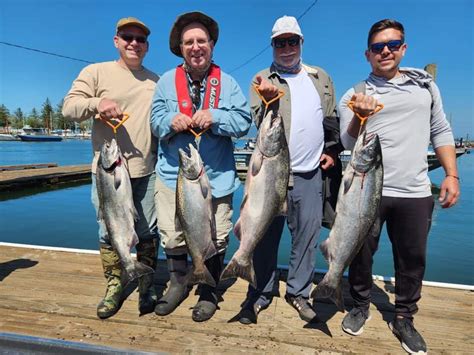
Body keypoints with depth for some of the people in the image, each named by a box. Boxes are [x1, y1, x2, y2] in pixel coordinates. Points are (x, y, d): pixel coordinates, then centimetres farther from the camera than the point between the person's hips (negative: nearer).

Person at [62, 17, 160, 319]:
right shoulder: (96, 72, 6)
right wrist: (96, 103, -19)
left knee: (148, 232, 7)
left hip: (146, 170, 2)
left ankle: (147, 286, 23)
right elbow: (69, 107, -1)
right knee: (109, 232, 7)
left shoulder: (155, 81, 15)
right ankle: (114, 285, 25)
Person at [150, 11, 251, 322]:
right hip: (173, 175, 1)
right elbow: (156, 120, 5)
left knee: (216, 239, 5)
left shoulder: (228, 83, 6)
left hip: (217, 177, 0)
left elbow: (244, 121, -3)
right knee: (172, 236, 7)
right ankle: (178, 284, 34)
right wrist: (171, 121, -19)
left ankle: (209, 293, 28)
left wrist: (214, 117, -20)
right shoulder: (167, 81, 8)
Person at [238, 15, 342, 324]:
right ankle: (261, 294, 23)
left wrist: (332, 150, 11)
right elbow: (259, 122, -9)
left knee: (307, 236, 10)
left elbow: (332, 120, 20)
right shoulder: (263, 80, 3)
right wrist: (268, 99, -25)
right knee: (266, 236, 5)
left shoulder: (321, 78, 14)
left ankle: (299, 292, 29)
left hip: (310, 173, 3)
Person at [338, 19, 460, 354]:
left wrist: (452, 175, 4)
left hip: (416, 192, 2)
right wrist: (360, 116, -25)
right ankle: (361, 306, 30)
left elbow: (441, 131, 13)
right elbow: (349, 143, -6)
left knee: (413, 259, 10)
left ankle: (404, 318, 29)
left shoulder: (426, 84, 12)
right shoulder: (355, 94, 3)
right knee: (362, 253, 7)